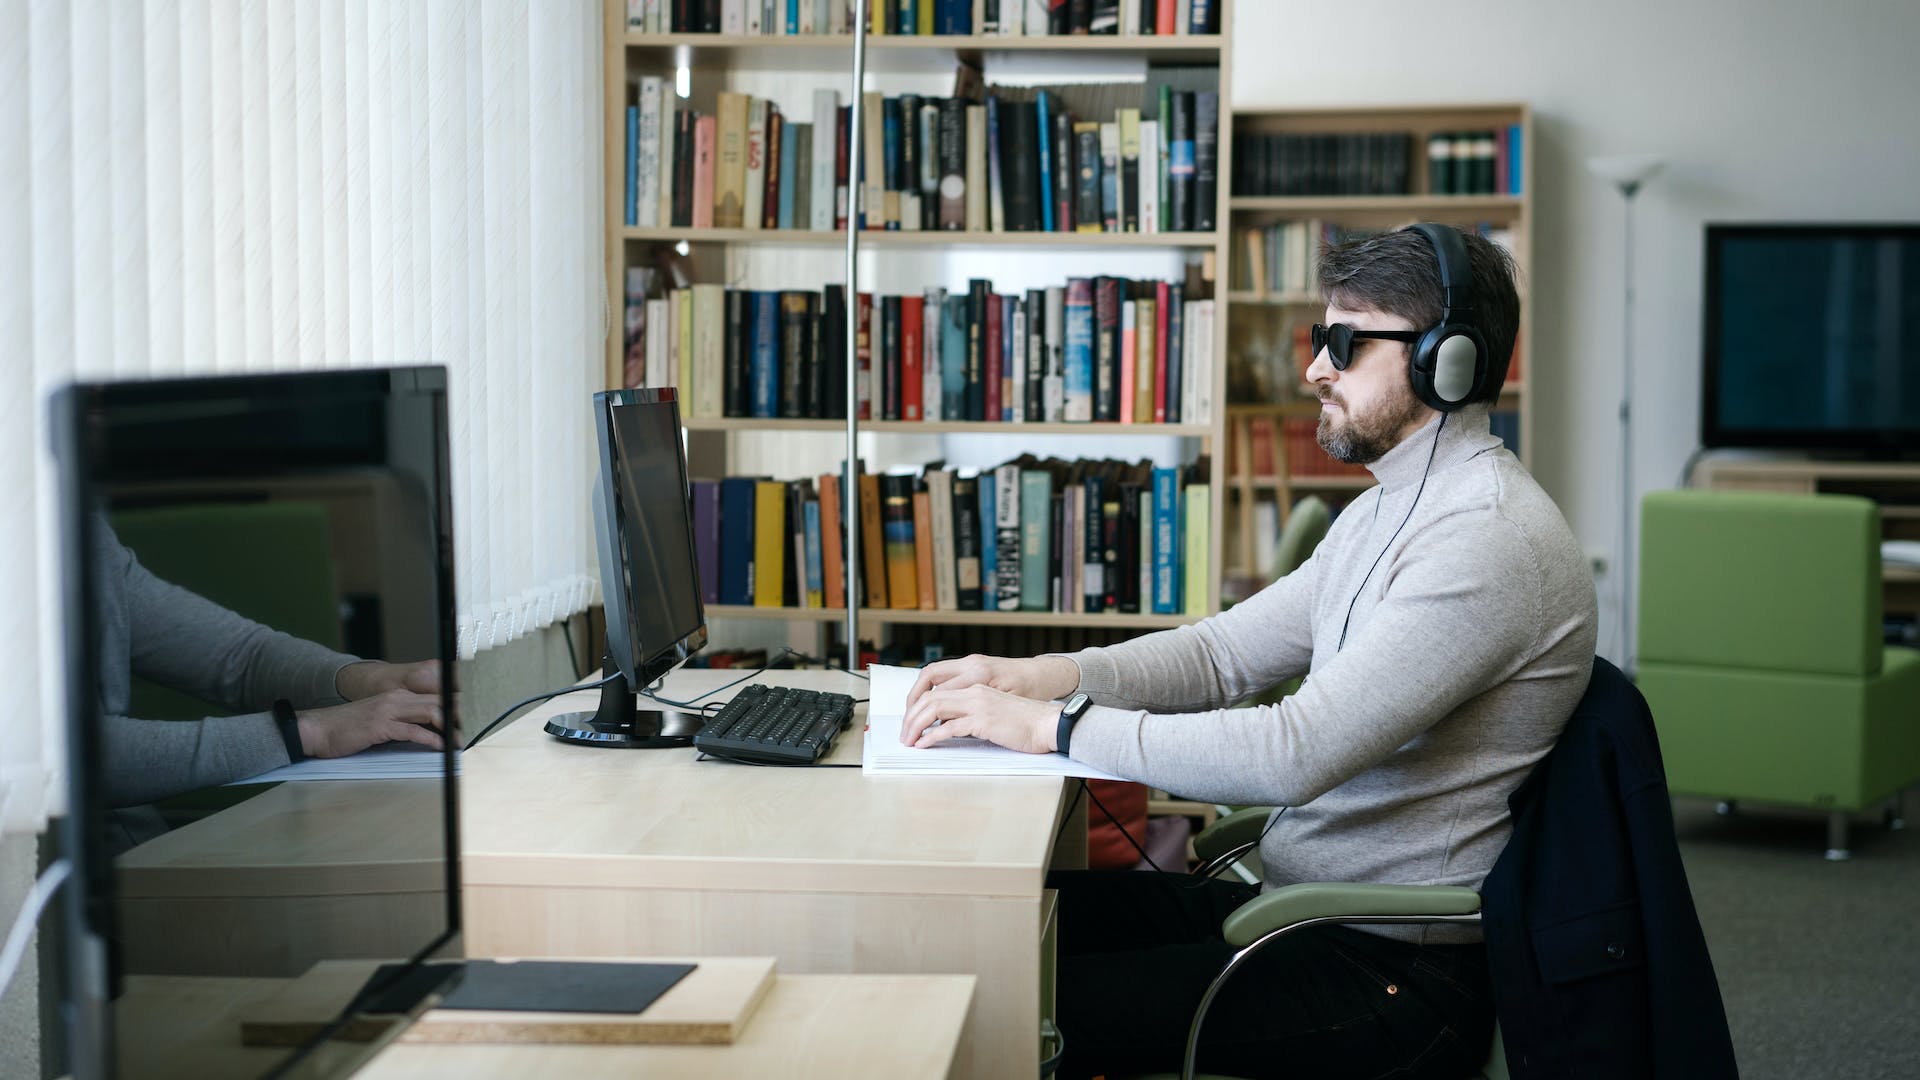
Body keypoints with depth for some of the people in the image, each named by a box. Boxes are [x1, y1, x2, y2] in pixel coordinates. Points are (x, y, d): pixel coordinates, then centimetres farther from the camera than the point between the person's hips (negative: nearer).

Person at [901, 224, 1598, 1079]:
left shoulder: (1492, 540, -21)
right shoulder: (1388, 510, 14)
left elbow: (1295, 755, -28)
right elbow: (1225, 652, 12)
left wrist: (1053, 724, -23)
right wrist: (1039, 676, -4)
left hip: (1395, 975, -10)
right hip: (1288, 897, 10)